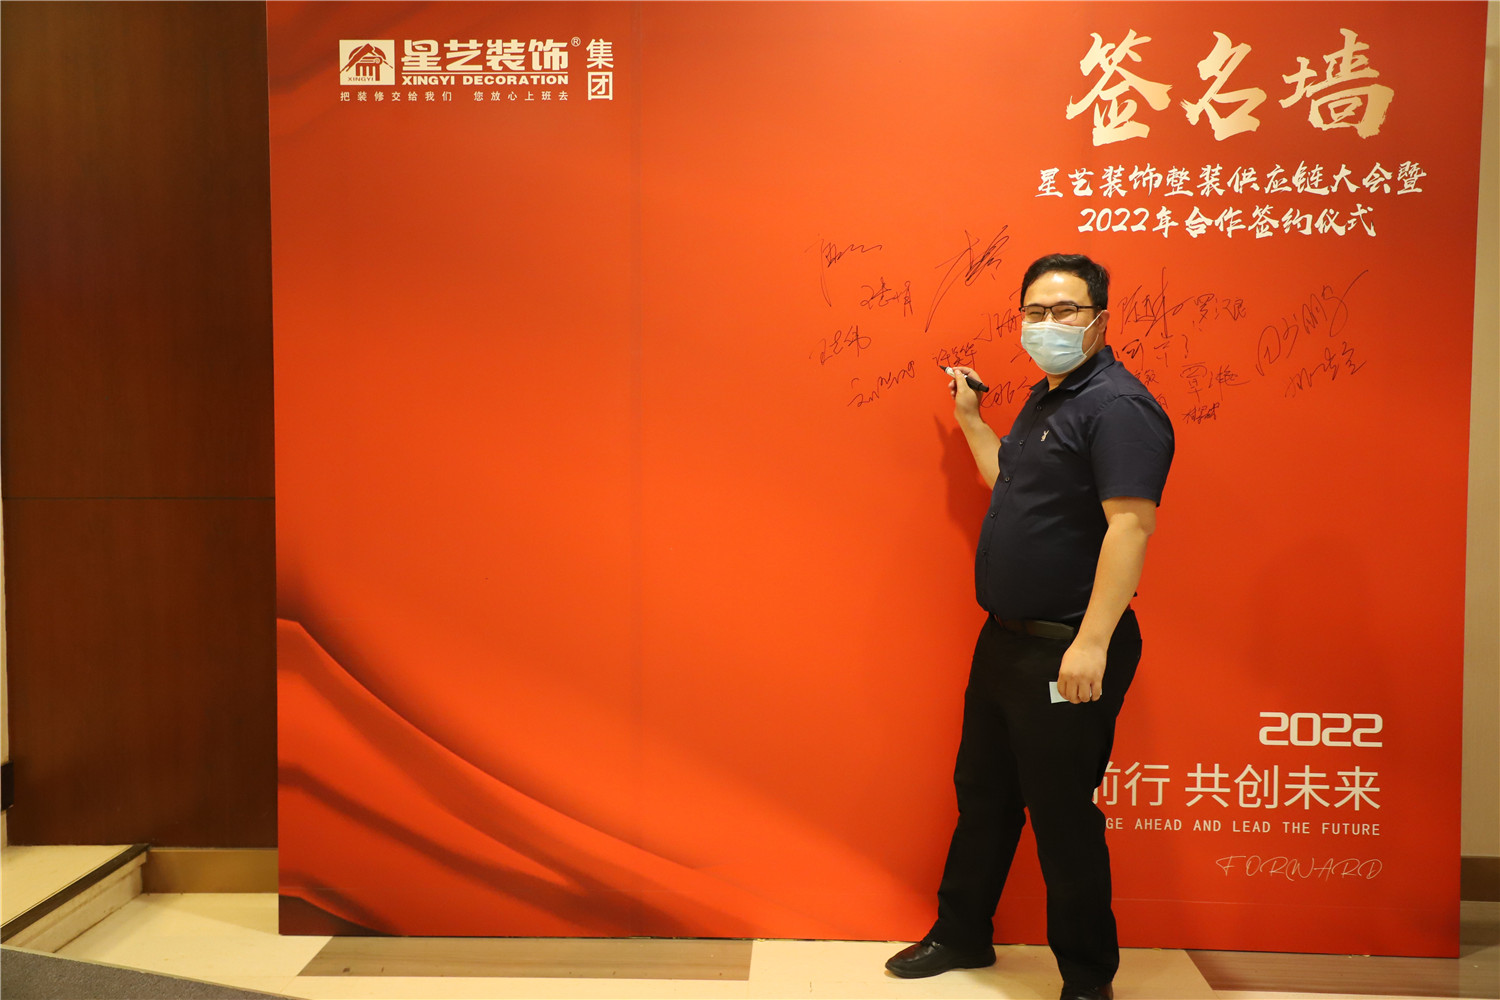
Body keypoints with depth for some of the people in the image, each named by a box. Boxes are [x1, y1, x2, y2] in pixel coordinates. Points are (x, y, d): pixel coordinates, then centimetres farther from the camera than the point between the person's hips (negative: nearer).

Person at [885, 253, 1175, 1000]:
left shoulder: (1117, 405, -18)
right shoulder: (1045, 400, 13)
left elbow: (1130, 523, -26)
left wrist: (1092, 643, -29)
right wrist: (970, 420, 18)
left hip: (1066, 655, -10)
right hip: (1005, 638, 10)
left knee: (1062, 815, 3)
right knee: (981, 792, 20)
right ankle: (962, 935, 39)